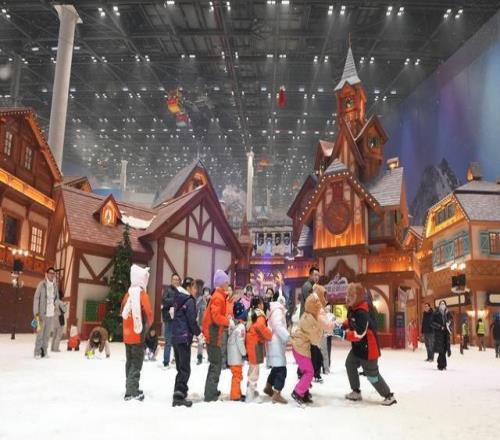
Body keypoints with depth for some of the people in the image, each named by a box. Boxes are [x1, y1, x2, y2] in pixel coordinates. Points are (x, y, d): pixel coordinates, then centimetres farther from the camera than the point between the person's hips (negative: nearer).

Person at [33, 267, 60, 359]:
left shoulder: (55, 285, 8)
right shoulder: (42, 284, -6)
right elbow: (36, 298, -7)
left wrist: (56, 304, -2)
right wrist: (36, 313, -12)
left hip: (51, 313, 4)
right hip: (42, 312, -4)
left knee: (47, 333, 7)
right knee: (40, 332, -3)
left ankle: (44, 351, 14)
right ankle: (37, 352, 5)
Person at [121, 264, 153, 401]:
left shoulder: (128, 294, 6)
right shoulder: (142, 295, -13)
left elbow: (123, 312, 12)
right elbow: (149, 315, -14)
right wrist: (146, 327, 4)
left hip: (127, 335, 7)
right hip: (138, 335, -7)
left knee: (130, 361, 16)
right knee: (136, 363, -2)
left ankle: (131, 388, 25)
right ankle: (131, 392, -3)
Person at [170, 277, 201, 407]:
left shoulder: (178, 299, 11)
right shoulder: (190, 301, -13)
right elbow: (192, 321, -15)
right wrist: (198, 333, -2)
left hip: (175, 336, 9)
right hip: (184, 337, -9)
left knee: (180, 367, 15)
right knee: (185, 368, -4)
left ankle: (178, 393, 19)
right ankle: (180, 395, -9)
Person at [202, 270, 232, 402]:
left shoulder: (218, 295, 16)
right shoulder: (218, 297, -15)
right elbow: (216, 316, -24)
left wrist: (227, 319, 5)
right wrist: (228, 322, -16)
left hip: (213, 333, 10)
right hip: (213, 334, -10)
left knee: (215, 363, 19)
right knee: (216, 364, -5)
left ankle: (211, 391, 29)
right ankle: (210, 395, 0)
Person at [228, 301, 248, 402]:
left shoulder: (233, 325, 9)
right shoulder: (241, 327, -18)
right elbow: (240, 342, -20)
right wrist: (244, 353, -11)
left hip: (232, 355, 9)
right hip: (236, 356, -9)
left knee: (237, 375, 17)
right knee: (237, 375, -2)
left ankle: (237, 393, 25)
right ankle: (235, 395, 2)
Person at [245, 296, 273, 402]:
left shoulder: (251, 314, 14)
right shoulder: (259, 315, -14)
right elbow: (260, 326, -32)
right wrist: (270, 335, -19)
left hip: (250, 343, 9)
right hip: (256, 344, -9)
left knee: (252, 369, 19)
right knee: (254, 370, -2)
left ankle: (252, 391, 29)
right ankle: (251, 396, 2)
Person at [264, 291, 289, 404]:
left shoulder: (274, 309, 19)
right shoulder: (278, 310, -12)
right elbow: (278, 326, -25)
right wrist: (288, 337, -29)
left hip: (275, 342, 10)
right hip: (277, 343, -10)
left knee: (276, 367, 21)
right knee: (281, 368, -11)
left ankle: (268, 387, 32)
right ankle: (277, 395, -12)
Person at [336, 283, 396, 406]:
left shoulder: (362, 313, -31)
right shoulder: (352, 308, 0)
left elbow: (359, 334, -32)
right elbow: (350, 321, 18)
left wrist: (343, 334, -30)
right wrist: (342, 327, 0)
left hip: (368, 347, -10)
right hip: (358, 346, 10)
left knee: (372, 374, 1)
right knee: (350, 365, 16)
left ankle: (389, 396, 17)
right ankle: (356, 392, 29)